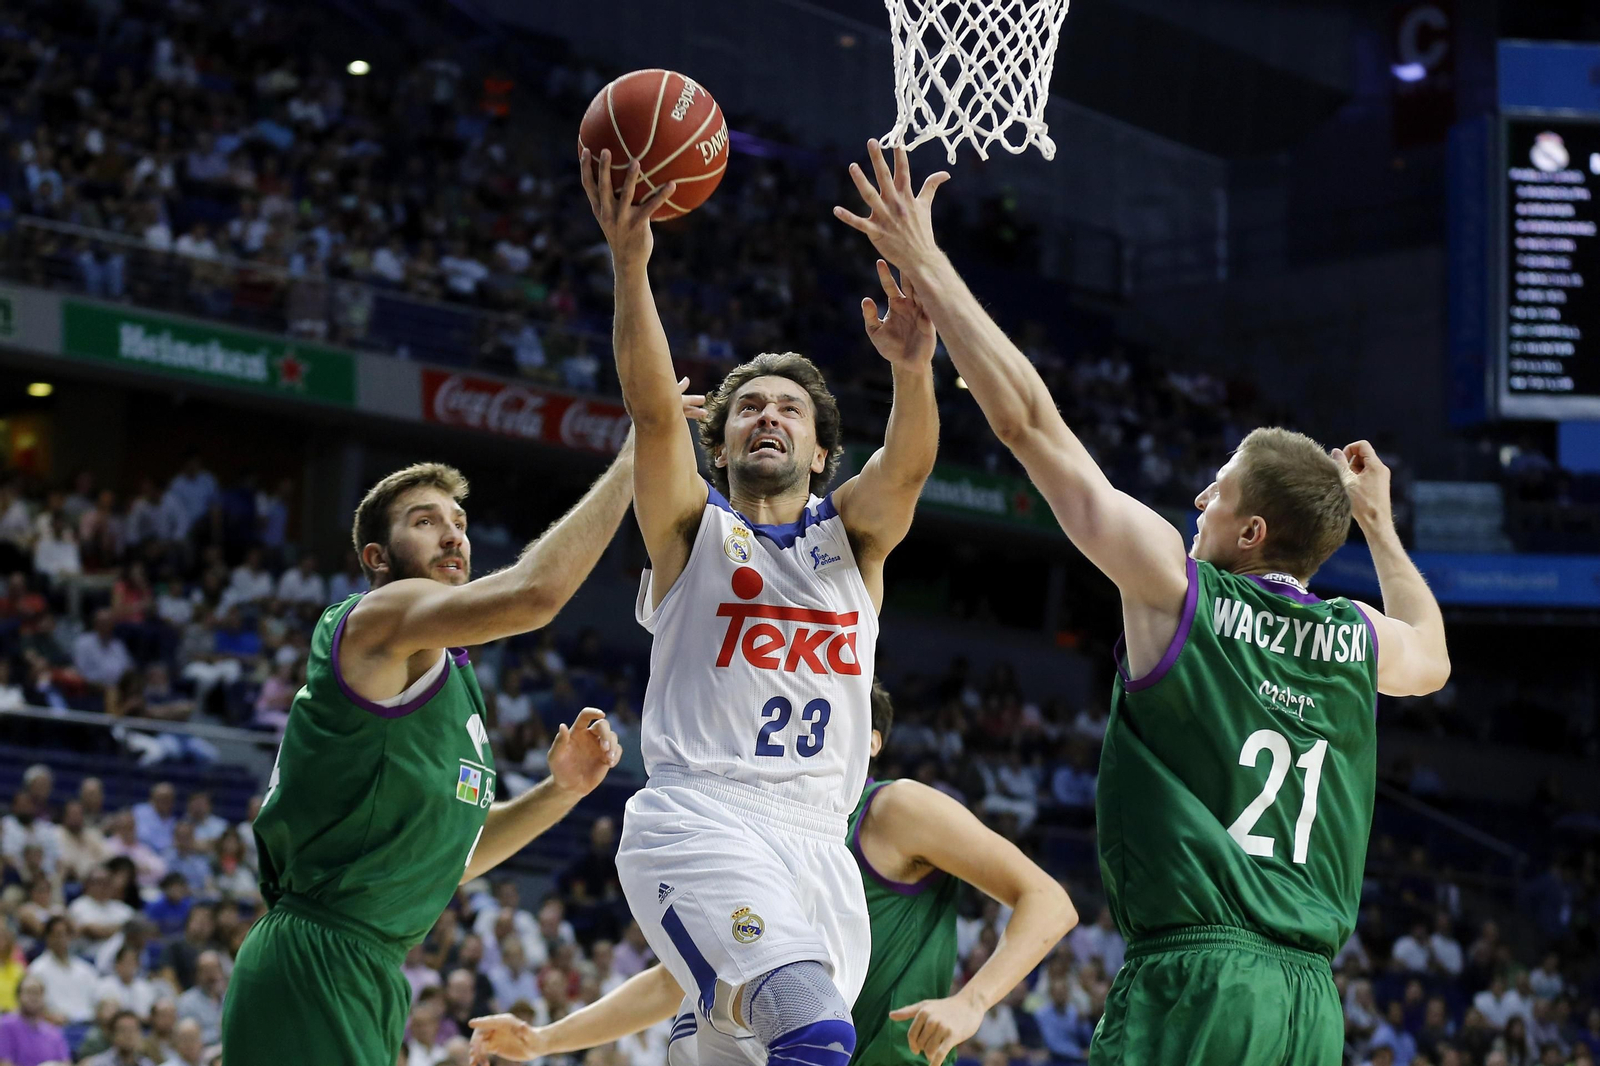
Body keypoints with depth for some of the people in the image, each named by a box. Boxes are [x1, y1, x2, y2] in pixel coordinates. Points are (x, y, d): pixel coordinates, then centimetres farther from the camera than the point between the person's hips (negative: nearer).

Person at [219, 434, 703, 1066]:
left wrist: (559, 792, 10)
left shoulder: (453, 678, 22)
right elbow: (534, 592, -25)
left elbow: (449, 857, 25)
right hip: (312, 967, -10)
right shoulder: (379, 618, -8)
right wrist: (630, 462, -16)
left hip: (371, 974, 10)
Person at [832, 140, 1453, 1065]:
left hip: (1196, 979, -6)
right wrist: (1379, 523, 50)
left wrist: (927, 267, 3)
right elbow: (1432, 658, 40)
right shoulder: (1360, 642, 12)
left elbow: (1029, 421, -1)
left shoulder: (1178, 589, -2)